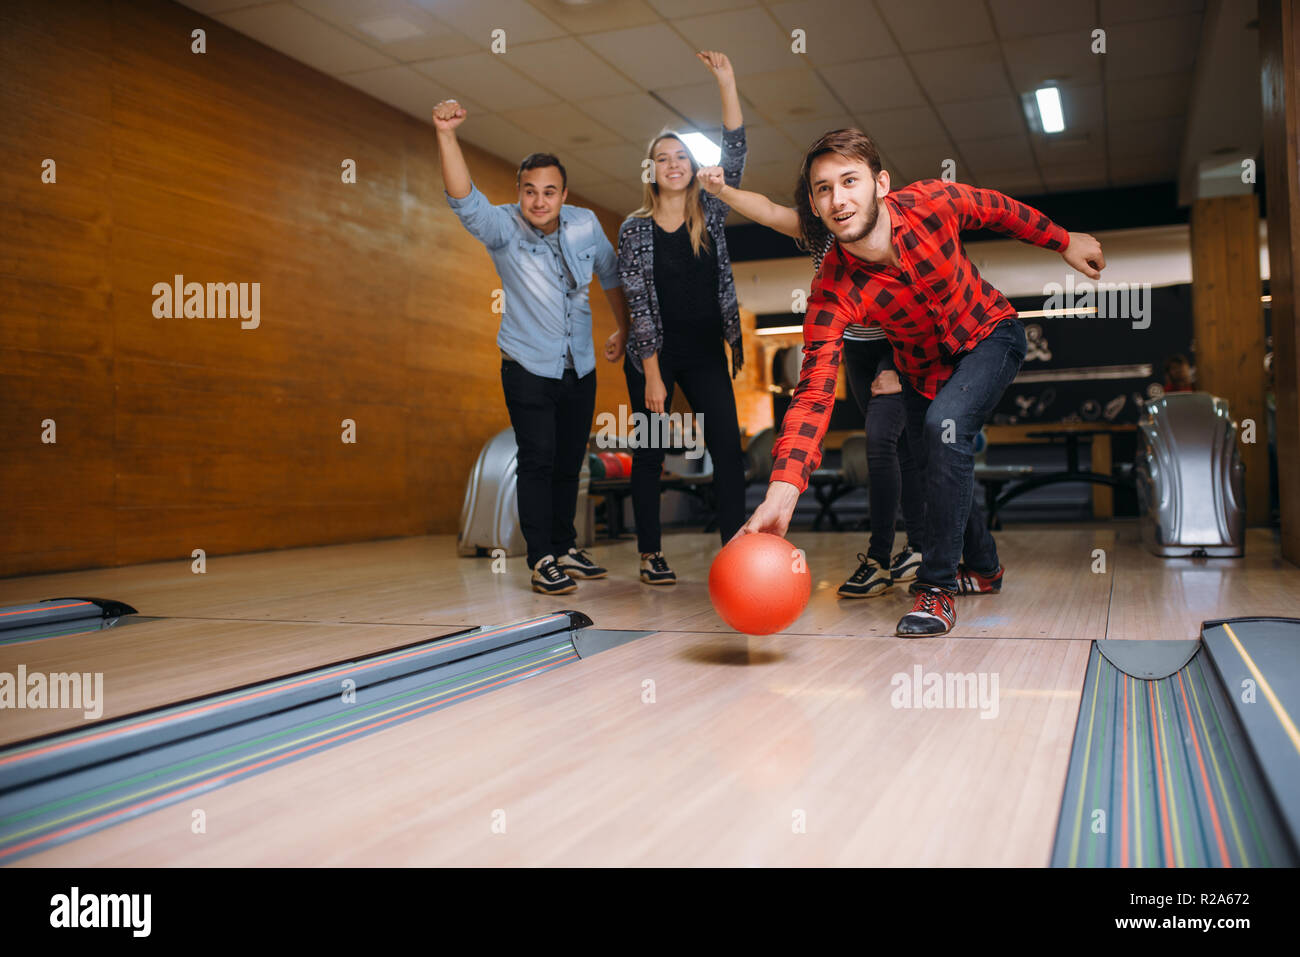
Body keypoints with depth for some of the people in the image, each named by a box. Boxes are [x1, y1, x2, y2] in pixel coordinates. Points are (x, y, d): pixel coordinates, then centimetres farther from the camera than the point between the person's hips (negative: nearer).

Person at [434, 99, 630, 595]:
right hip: (529, 368, -4)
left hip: (580, 367, 4)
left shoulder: (585, 224, -2)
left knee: (570, 462, 11)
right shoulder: (502, 228, -13)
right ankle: (542, 560, -2)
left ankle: (565, 548, 24)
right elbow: (463, 197, -32)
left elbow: (609, 274, 15)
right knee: (538, 461, -9)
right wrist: (446, 134, -45)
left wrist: (623, 328, 18)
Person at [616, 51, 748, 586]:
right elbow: (639, 305, -8)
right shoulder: (635, 229, -3)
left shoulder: (710, 215, 5)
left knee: (728, 447, -7)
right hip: (654, 356, -2)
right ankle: (651, 555, 12)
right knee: (650, 453, 4)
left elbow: (734, 156, -8)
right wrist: (653, 375, -13)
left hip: (706, 354, 3)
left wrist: (727, 84, -16)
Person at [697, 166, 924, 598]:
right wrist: (721, 190, -39)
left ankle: (880, 557, -15)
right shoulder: (816, 230, -6)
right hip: (857, 349, 6)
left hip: (901, 350, -5)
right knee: (896, 444, 9)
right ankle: (919, 547, 17)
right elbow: (768, 211, -22)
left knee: (880, 438, -19)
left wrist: (897, 368, -21)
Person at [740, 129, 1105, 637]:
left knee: (945, 424, -27)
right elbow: (814, 394, -38)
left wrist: (1064, 241, 7)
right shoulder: (832, 293, -31)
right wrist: (782, 491, -51)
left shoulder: (933, 203, -30)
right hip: (921, 368, 2)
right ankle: (984, 567, 42)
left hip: (989, 335, -2)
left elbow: (999, 209, -6)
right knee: (933, 466, 10)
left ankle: (937, 586, -16)